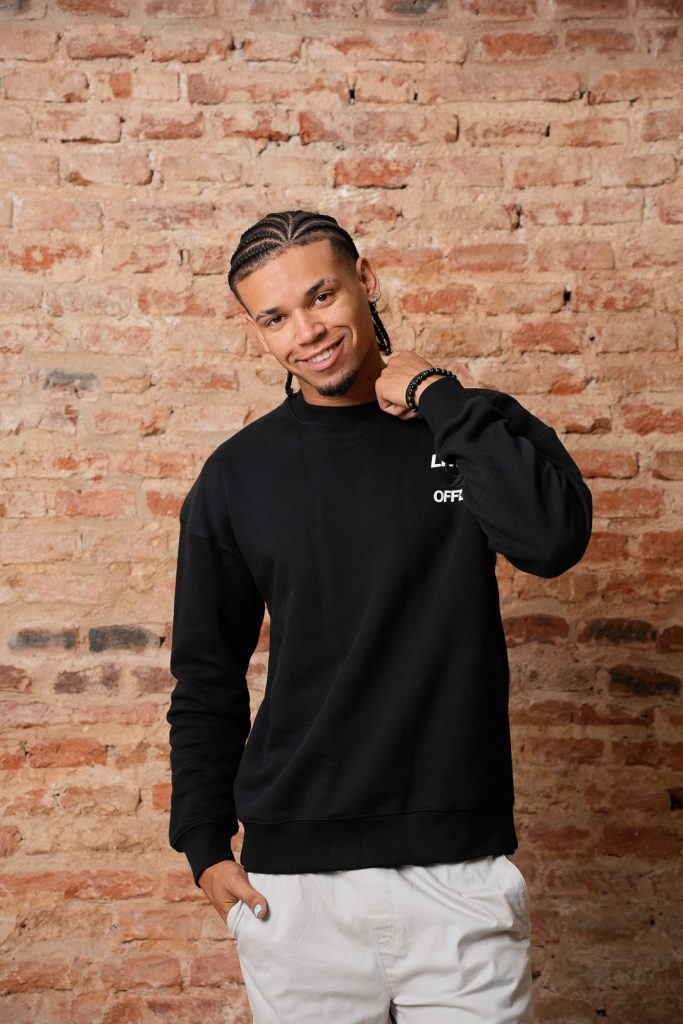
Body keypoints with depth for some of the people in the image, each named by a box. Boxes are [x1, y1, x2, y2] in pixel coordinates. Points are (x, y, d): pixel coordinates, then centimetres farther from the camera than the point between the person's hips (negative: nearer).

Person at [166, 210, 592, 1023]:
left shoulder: (473, 429, 1)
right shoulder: (237, 476, 2)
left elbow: (553, 538, -20)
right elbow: (207, 679, 9)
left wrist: (437, 394, -15)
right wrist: (206, 847, 5)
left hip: (459, 865, 0)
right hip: (293, 877, 1)